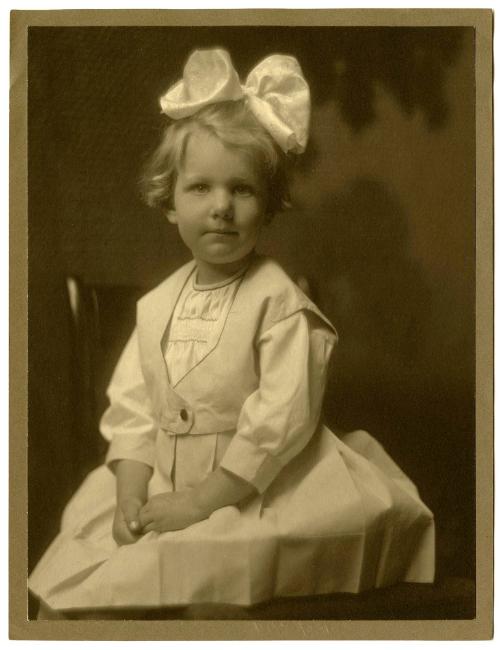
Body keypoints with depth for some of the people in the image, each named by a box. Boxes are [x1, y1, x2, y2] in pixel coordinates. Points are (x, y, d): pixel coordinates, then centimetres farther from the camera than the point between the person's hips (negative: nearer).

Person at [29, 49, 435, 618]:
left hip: (251, 497, -6)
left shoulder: (278, 301, -12)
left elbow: (282, 418, -18)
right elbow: (131, 408, 5)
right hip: (164, 488, 6)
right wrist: (131, 495, -10)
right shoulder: (158, 305, 7)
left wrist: (202, 500, -19)